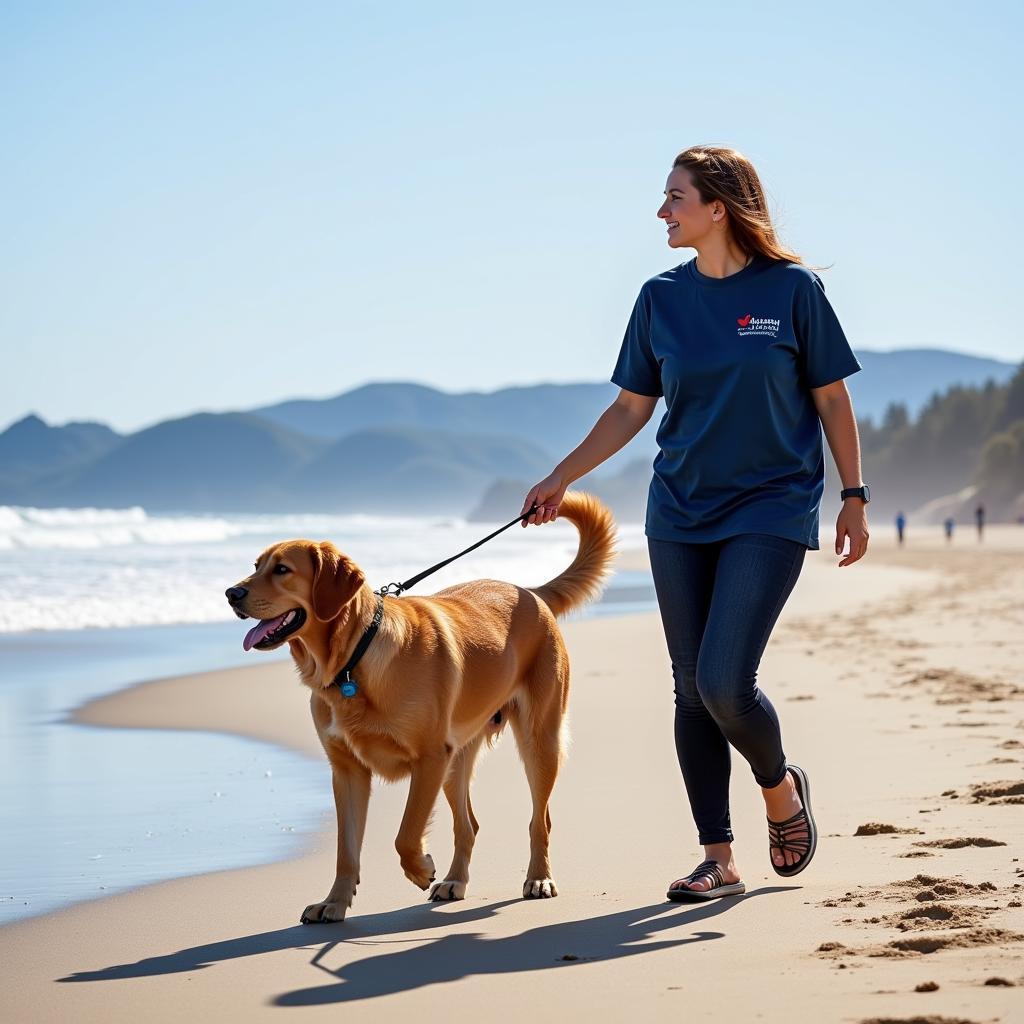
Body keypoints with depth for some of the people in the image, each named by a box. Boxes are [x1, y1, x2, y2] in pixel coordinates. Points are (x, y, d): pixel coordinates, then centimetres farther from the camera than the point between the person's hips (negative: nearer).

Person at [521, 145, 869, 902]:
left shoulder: (792, 288, -5)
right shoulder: (662, 299, 5)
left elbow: (831, 399, 0)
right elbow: (631, 408, 11)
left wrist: (854, 497, -1)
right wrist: (561, 479, 7)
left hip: (771, 512, -4)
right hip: (680, 515, 5)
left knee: (724, 681, -16)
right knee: (692, 689, 4)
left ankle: (781, 786, 15)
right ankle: (719, 859, 13)